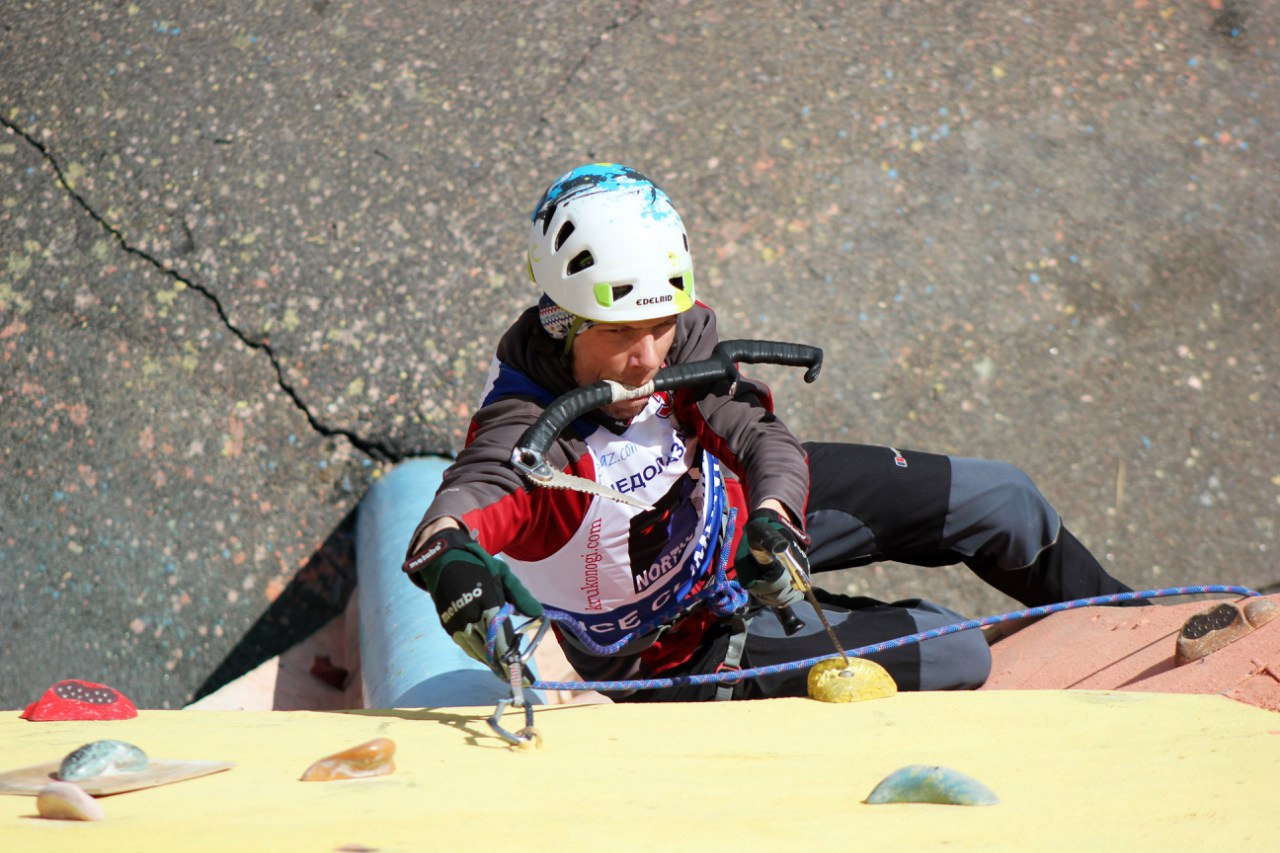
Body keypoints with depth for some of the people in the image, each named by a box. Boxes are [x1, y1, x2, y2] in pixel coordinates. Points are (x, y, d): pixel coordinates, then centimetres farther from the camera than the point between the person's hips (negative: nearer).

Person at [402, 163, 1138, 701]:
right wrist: (456, 569, -80)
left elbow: (758, 434, -17)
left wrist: (772, 519, -39)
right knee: (955, 658, -10)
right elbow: (468, 500, -56)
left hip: (731, 507, 6)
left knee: (993, 498, 5)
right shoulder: (527, 441, -38)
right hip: (682, 640, -6)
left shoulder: (677, 333, -22)